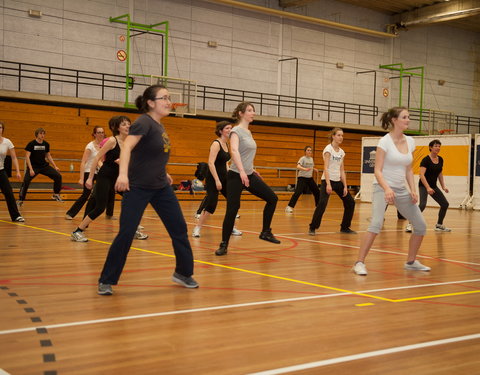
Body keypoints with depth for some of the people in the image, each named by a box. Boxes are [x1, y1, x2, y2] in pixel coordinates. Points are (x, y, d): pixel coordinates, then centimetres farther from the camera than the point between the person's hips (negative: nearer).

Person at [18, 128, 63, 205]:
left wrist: (55, 166, 9)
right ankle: (20, 200, -8)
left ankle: (56, 195, 12)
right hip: (33, 166, -5)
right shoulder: (31, 144, -11)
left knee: (58, 176, -5)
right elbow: (27, 157, -15)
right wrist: (30, 169, -25)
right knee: (26, 181, -23)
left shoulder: (46, 144, 3)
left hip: (44, 166, 5)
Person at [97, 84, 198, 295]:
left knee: (179, 229, 8)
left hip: (161, 187, 8)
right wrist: (123, 173, -44)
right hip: (137, 188, -8)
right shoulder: (144, 122, -15)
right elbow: (127, 146, -31)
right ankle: (106, 281, 6)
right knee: (126, 233, -9)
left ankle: (183, 273, 24)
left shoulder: (159, 125, 9)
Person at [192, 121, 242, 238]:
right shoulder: (216, 144, -14)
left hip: (224, 178, 9)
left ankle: (231, 228, 18)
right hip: (213, 178, -9)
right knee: (211, 204, -12)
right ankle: (197, 228, 1)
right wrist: (217, 180, -26)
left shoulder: (226, 144, 12)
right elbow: (211, 163, -22)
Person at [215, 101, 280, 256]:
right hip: (236, 176, -8)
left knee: (272, 198, 4)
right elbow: (234, 150, -27)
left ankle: (266, 232, 16)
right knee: (232, 210, -9)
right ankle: (224, 245, 3)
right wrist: (242, 171, -39)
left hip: (249, 175, 8)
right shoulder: (236, 131, -11)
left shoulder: (248, 132, 13)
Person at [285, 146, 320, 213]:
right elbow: (298, 166, -26)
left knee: (317, 192, 11)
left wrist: (315, 169, 9)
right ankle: (289, 207, -20)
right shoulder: (303, 158, -10)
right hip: (302, 178, -7)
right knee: (298, 192, -20)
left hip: (310, 178, 7)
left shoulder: (311, 159, 10)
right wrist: (305, 169, -43)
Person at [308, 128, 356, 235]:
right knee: (322, 203, -23)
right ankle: (312, 228, -11)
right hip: (327, 180, -7)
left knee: (350, 202, 9)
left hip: (338, 181, 8)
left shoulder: (341, 152, 11)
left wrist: (345, 186, 5)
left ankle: (344, 227, 21)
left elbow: (342, 171, 12)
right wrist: (328, 184, -25)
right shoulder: (328, 149, -8)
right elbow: (326, 168, -16)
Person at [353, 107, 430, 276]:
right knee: (376, 224, -27)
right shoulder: (385, 141, -11)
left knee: (421, 226, 8)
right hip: (383, 188, -7)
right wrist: (387, 189, -30)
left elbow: (409, 170, 15)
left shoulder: (410, 141, 7)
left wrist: (413, 190, 2)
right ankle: (359, 263, -18)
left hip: (401, 190, 7)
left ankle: (411, 262, 27)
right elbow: (378, 170, -15)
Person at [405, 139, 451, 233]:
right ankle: (410, 225, -22)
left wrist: (443, 186, 9)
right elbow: (421, 175, -21)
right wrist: (428, 187, -29)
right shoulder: (426, 160, -15)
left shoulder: (440, 159, 7)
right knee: (422, 205, -26)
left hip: (433, 186, 7)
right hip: (424, 186, -7)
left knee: (445, 204, 5)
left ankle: (439, 225, 21)